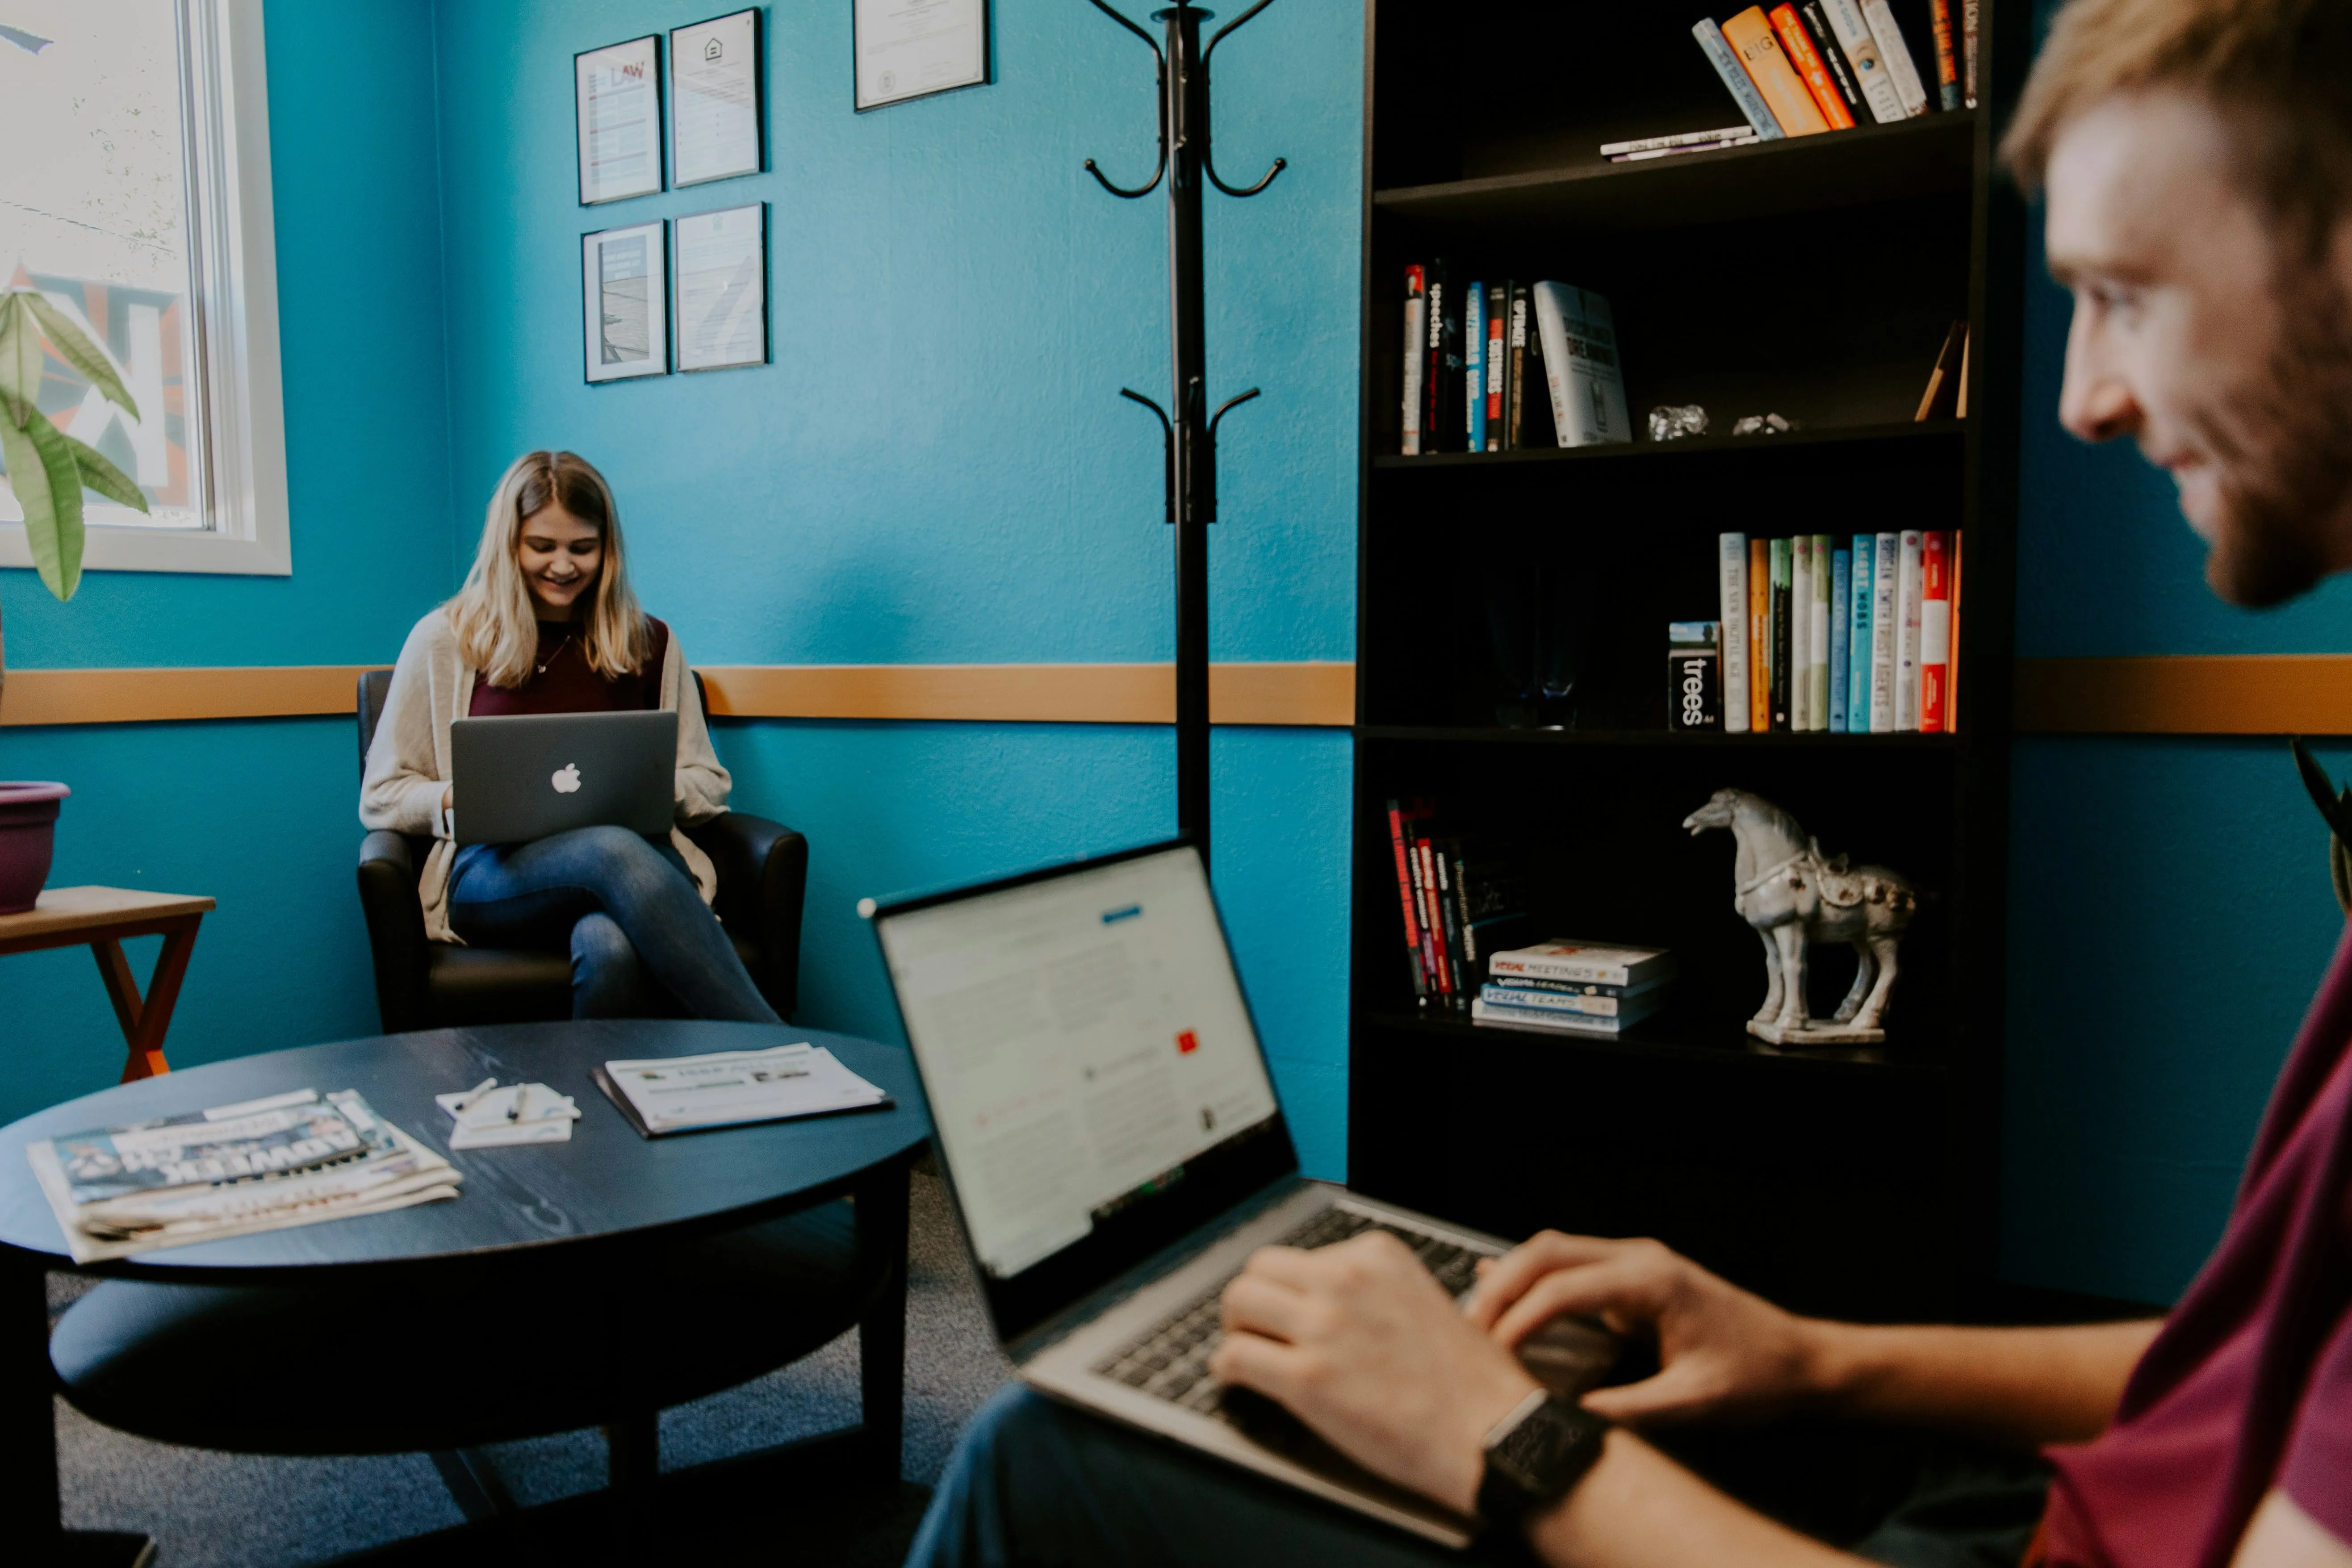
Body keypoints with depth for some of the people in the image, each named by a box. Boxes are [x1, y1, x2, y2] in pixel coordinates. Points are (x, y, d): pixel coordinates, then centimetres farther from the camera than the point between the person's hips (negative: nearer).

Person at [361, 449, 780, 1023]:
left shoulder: (649, 644, 18)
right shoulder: (444, 640, 14)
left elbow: (708, 783, 19)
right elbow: (380, 797, 13)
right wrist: (458, 799, -8)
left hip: (641, 853, 1)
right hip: (493, 875, -1)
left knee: (612, 948, -41)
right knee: (614, 851, -39)